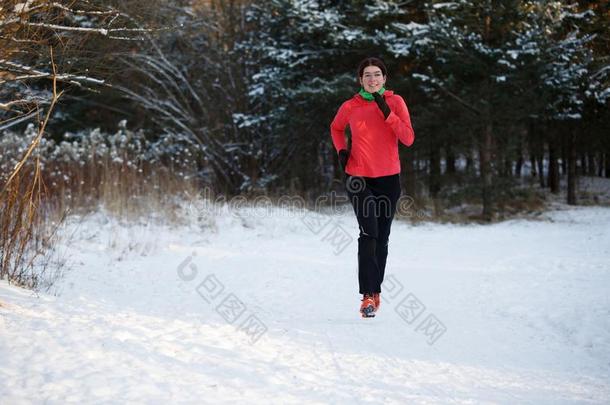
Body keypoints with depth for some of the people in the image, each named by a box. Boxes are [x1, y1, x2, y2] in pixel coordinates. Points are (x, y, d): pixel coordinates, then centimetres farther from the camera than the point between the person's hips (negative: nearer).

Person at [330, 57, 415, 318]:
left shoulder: (395, 102, 0)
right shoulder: (350, 107, 1)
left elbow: (408, 139, -9)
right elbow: (336, 128, 22)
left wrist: (387, 113, -18)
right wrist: (341, 150, 4)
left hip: (389, 178, 2)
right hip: (359, 178, -2)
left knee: (382, 238, 10)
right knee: (369, 233, -17)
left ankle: (376, 289, 26)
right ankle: (368, 296, -17)